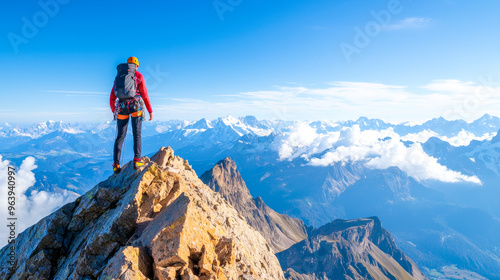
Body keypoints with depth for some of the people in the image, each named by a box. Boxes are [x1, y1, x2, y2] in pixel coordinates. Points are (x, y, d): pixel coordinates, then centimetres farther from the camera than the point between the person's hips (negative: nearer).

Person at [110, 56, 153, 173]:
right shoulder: (139, 76, 6)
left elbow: (112, 97, 15)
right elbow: (144, 94, 1)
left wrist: (114, 110, 28)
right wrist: (150, 111, 5)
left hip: (121, 107, 3)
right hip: (136, 106, -3)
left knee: (120, 136, 7)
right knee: (137, 134, 1)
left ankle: (116, 164, 2)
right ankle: (137, 160, -11)